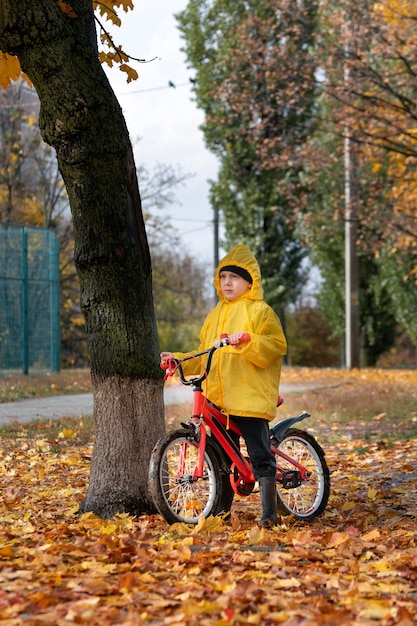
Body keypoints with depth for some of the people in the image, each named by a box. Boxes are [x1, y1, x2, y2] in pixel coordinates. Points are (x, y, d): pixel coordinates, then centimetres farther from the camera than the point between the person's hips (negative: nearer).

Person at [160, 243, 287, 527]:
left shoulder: (259, 310, -1)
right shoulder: (216, 314, 21)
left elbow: (276, 345, -12)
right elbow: (204, 356, 23)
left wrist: (247, 342, -26)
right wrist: (178, 360, 9)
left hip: (251, 396, -7)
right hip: (218, 399, 7)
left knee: (261, 455, -6)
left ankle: (269, 512, 1)